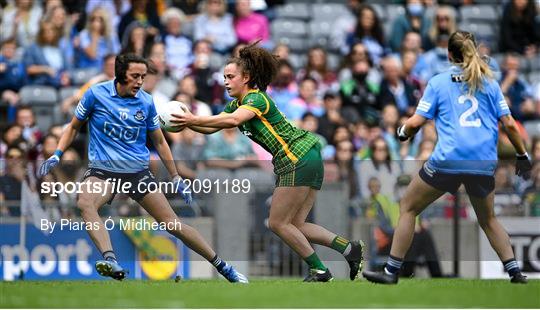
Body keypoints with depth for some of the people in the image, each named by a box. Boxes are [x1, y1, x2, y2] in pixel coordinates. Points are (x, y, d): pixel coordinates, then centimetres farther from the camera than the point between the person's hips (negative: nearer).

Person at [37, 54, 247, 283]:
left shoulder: (146, 102, 0)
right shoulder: (96, 94, -6)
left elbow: (159, 142, 12)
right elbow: (74, 127, 9)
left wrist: (176, 179, 13)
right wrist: (57, 155, -4)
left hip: (138, 171, 1)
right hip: (102, 170, -1)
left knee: (173, 224, -3)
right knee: (85, 203, -35)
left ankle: (222, 266, 11)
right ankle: (111, 262, -50)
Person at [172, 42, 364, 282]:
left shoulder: (256, 98, -13)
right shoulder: (236, 104, 16)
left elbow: (233, 120, -32)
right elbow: (211, 128, 12)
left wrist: (195, 120, -32)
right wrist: (188, 123, -5)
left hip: (298, 160, -10)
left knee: (278, 223, -3)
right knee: (296, 225, 8)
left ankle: (319, 271, 2)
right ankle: (350, 249, 5)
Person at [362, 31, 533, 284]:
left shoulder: (438, 82, 6)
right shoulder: (489, 83, 12)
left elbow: (416, 122, 1)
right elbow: (509, 123, 7)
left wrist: (403, 132, 22)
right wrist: (522, 155, 18)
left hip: (448, 159, -3)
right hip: (484, 163, 3)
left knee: (408, 207, 14)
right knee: (488, 218, 25)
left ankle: (391, 271, 9)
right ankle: (514, 271, 14)